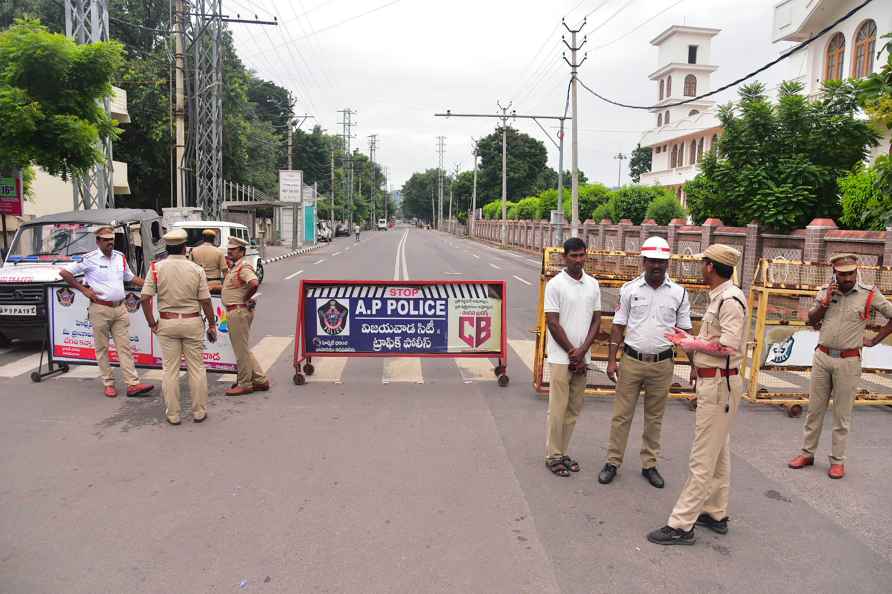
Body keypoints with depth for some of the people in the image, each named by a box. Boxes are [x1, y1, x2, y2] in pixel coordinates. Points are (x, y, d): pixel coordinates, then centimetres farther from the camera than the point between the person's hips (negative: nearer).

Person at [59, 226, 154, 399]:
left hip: (120, 308, 5)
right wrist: (83, 289, -7)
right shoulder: (89, 259, -7)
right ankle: (109, 384, 15)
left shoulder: (120, 257, 10)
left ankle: (133, 384, 0)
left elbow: (131, 277, 22)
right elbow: (64, 272, -5)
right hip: (100, 309, -5)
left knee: (125, 347, 2)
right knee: (102, 348, 5)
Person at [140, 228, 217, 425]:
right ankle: (199, 411, 16)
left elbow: (145, 298, -8)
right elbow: (205, 301, -5)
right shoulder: (196, 269, -6)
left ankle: (172, 414, 15)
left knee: (170, 370, 9)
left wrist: (151, 323, 2)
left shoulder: (156, 268, -3)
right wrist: (212, 325, 5)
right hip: (193, 322, -1)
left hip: (167, 323, 1)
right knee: (197, 368, 9)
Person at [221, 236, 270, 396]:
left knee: (242, 349, 0)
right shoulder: (234, 267, 14)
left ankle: (244, 384, 10)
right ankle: (260, 380, 21)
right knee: (243, 349, 15)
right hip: (234, 311, 11)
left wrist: (244, 299, -20)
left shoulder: (243, 267, -16)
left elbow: (254, 283, -33)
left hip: (239, 311, -11)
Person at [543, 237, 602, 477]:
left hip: (582, 358, 5)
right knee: (558, 409, -1)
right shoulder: (555, 284, -7)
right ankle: (553, 456, 11)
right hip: (561, 357, -5)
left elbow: (596, 320, 8)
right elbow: (553, 323, -9)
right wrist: (573, 353, -8)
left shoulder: (593, 284, 7)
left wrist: (582, 351, -5)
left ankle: (563, 452, 23)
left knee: (574, 409, 11)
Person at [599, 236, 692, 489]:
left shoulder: (679, 293, 1)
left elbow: (684, 332, 5)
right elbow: (618, 326, 1)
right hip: (632, 361, -1)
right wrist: (611, 360, -4)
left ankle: (649, 465, 26)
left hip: (662, 364, 1)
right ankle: (612, 462, 17)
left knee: (654, 417, 12)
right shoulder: (629, 289, -1)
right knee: (622, 414, 5)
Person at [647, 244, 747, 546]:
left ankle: (681, 525, 0)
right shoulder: (718, 297, 12)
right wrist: (690, 339, 12)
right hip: (711, 381, 11)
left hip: (720, 384, -11)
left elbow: (728, 347, -24)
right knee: (718, 453, 19)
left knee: (703, 458, -5)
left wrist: (693, 344, -13)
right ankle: (715, 514, 32)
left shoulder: (730, 299, -18)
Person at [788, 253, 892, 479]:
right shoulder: (826, 292, 4)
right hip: (822, 357, 3)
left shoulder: (869, 294, -6)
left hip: (848, 361, -3)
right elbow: (811, 321, 5)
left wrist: (874, 341, -2)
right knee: (814, 408, 11)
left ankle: (838, 460, 16)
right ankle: (807, 453, 21)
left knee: (842, 414, 6)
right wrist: (825, 302, -9)